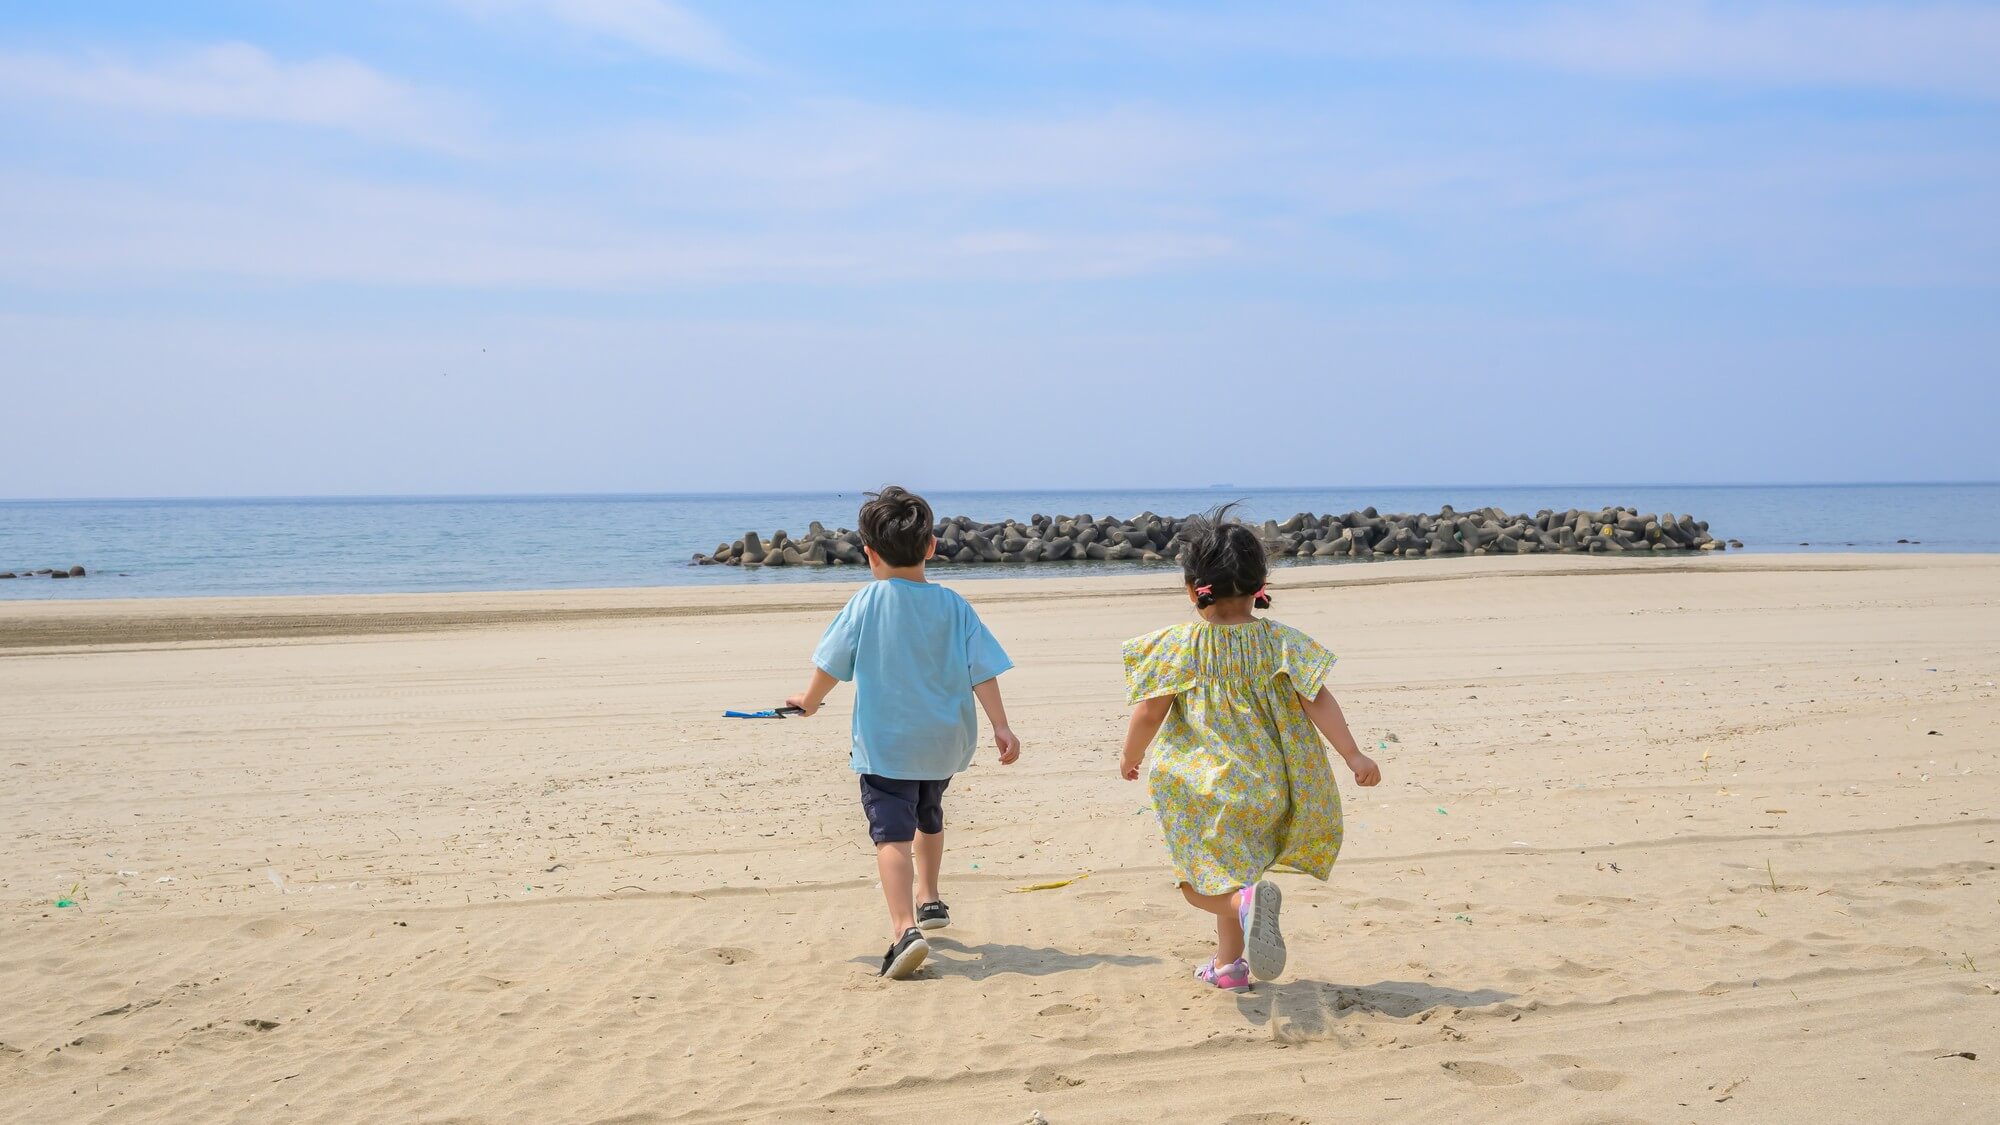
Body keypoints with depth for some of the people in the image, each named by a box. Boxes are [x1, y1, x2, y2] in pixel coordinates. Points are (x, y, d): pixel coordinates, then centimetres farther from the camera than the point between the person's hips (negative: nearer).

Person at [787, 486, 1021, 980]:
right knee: (928, 815, 28)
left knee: (892, 833, -10)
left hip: (886, 742, -4)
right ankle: (928, 900, 44)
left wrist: (810, 699, 18)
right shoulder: (953, 605, -3)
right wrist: (1000, 726, -1)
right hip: (945, 740, 5)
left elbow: (830, 663, 0)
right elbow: (982, 670, -6)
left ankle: (905, 927, -28)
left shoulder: (866, 603, -9)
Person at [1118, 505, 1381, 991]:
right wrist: (1353, 756, -6)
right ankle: (1228, 963, 29)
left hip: (1203, 791, -3)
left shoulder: (1179, 646, -7)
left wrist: (1131, 758, 11)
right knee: (1228, 869, 24)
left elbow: (1149, 713, -6)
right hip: (1267, 787, 4)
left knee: (1201, 883, 6)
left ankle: (1248, 898, -26)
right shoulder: (1279, 640, -2)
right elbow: (1318, 700, -9)